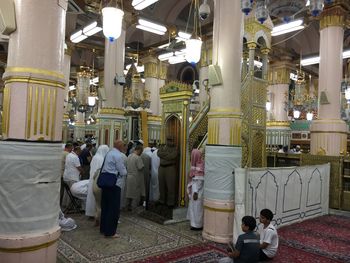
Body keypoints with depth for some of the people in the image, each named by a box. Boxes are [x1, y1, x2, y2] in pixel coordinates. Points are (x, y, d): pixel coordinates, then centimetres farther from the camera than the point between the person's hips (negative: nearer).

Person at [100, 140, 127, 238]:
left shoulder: (109, 153, 11)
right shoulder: (118, 155, -14)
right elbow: (123, 172, -13)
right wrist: (124, 171, 10)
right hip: (114, 184, -9)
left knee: (105, 207, 17)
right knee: (114, 208, 1)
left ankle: (103, 228, 28)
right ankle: (110, 232, 7)